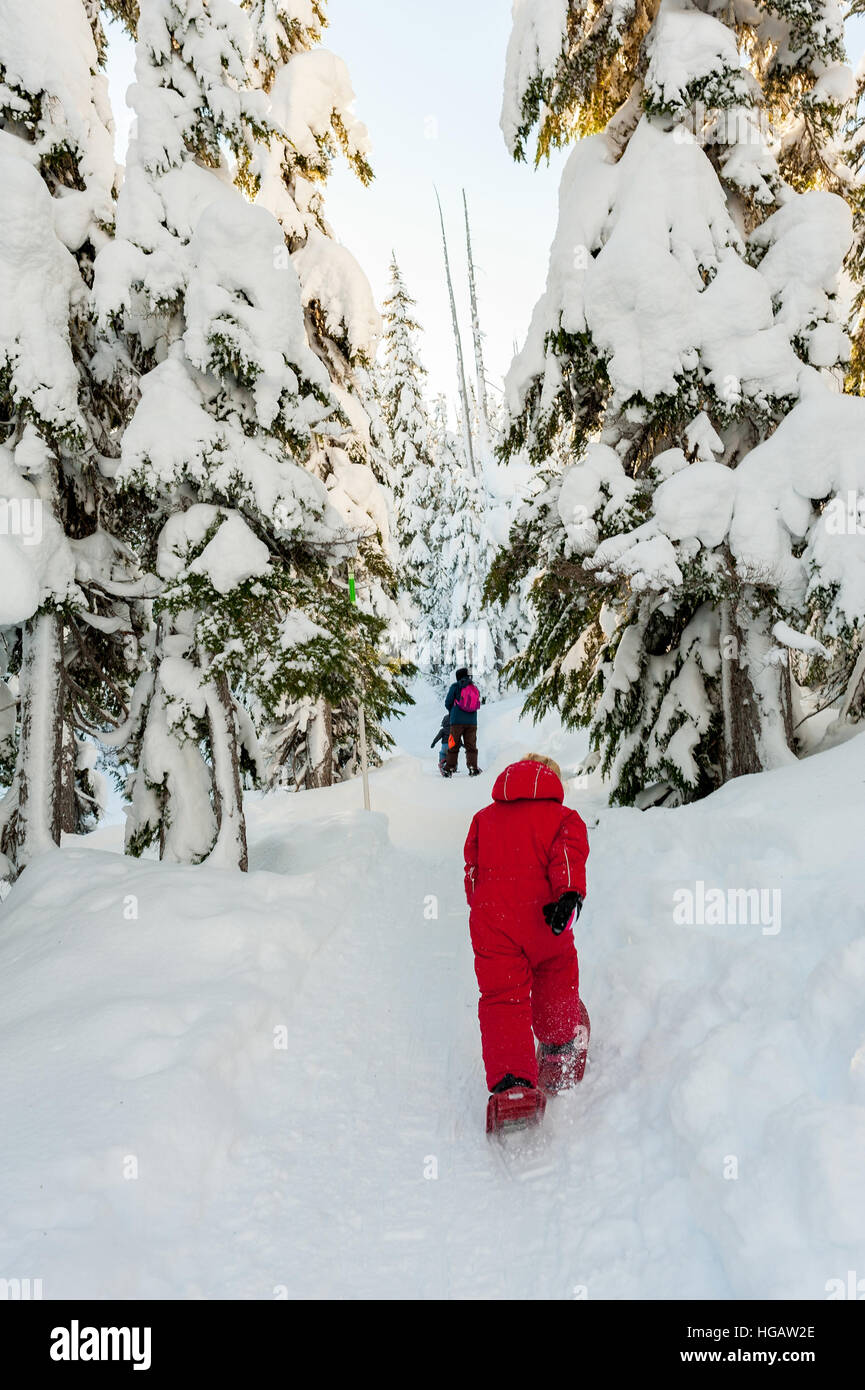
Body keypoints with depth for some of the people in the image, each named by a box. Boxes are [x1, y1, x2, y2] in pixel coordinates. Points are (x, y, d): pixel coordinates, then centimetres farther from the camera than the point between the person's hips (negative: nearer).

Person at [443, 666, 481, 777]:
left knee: (453, 746, 3)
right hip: (472, 721, 3)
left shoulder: (455, 686, -2)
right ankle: (473, 766, -7)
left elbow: (447, 703, -2)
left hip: (457, 721, -3)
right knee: (471, 746, 6)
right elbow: (477, 705, 12)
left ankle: (449, 769, 2)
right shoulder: (475, 688, 10)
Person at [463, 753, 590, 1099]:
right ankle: (559, 1049, 44)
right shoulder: (564, 817, 13)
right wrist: (570, 894, -24)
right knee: (555, 980, 25)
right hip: (542, 917, -1)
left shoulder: (484, 818, 22)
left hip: (491, 921, 1)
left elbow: (472, 872, 17)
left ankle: (509, 1080, -15)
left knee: (502, 997, 2)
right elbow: (569, 854, -9)